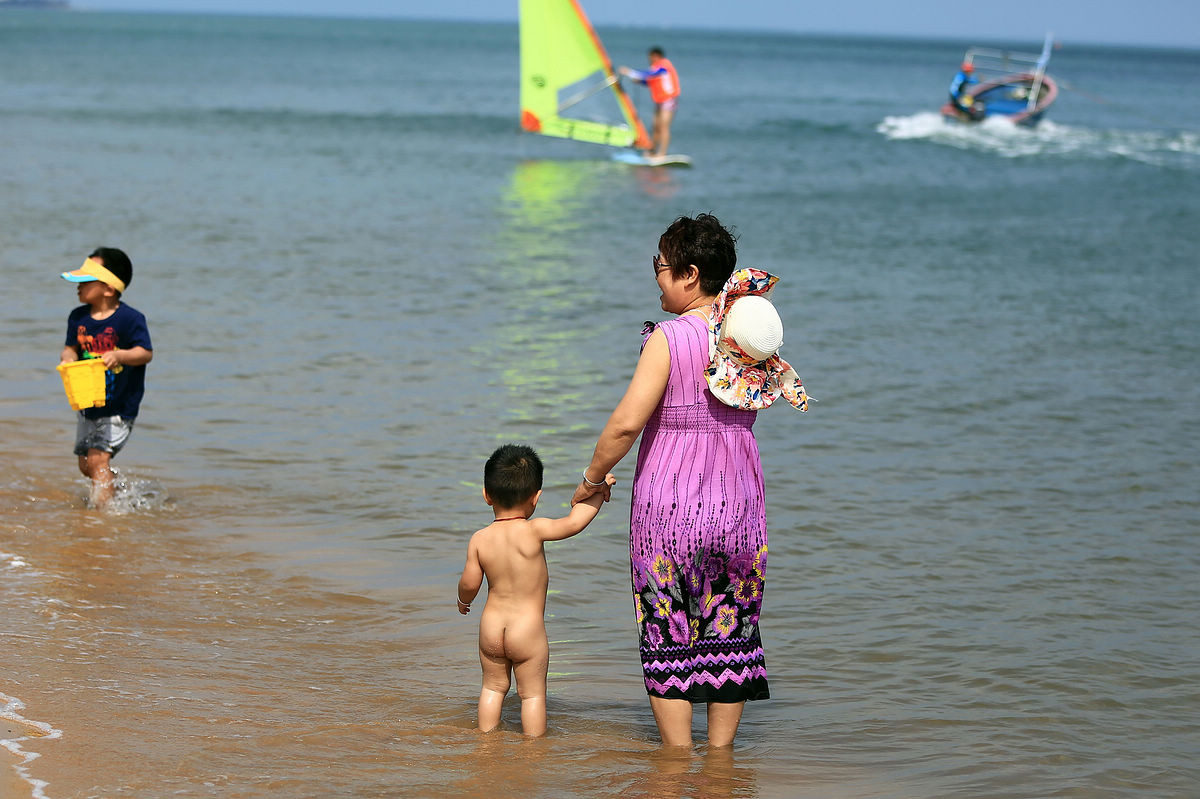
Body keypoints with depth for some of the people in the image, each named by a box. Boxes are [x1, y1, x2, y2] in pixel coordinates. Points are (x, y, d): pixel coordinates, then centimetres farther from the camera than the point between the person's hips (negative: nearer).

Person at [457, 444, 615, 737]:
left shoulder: (479, 540, -5)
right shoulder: (533, 531, -16)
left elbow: (469, 583, -2)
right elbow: (574, 522, -17)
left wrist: (463, 601, 21)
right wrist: (598, 487, -5)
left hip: (491, 626, 4)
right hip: (528, 630, -4)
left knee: (493, 687, 19)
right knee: (533, 693, 7)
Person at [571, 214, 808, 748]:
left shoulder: (670, 337, -15)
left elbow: (626, 424, -20)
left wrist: (592, 480, -3)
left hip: (669, 502, -5)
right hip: (738, 502, 5)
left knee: (669, 639, 7)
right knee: (729, 631, 14)